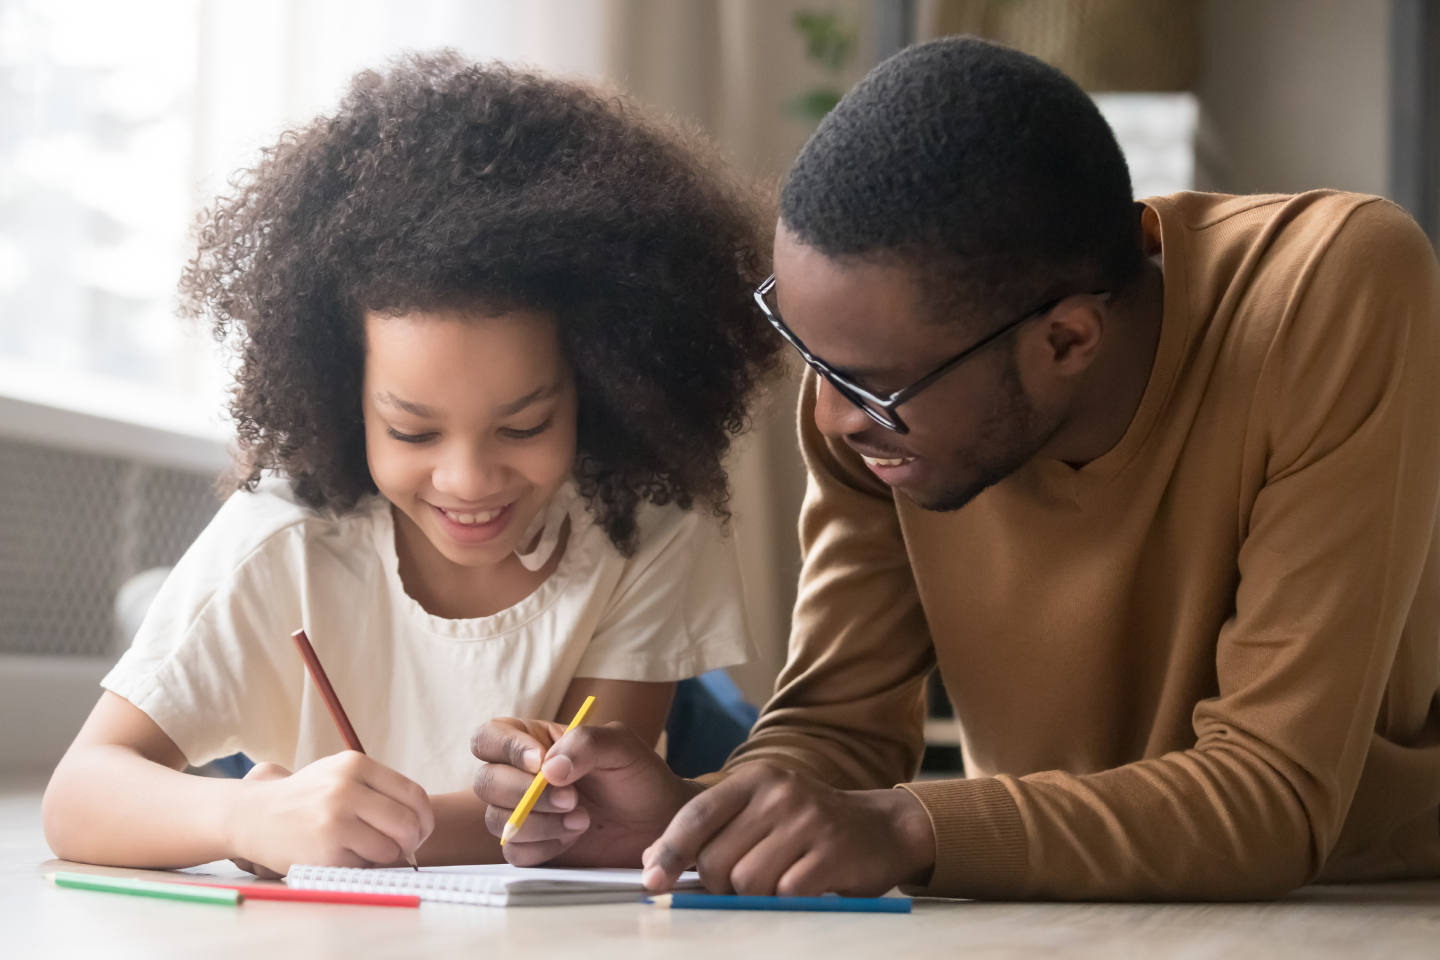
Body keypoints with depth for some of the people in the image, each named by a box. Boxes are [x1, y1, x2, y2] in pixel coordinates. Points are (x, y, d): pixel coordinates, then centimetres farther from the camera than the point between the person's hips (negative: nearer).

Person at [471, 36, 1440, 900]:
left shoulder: (1335, 300, -26)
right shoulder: (874, 366, -14)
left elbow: (1277, 794, -27)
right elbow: (839, 723, -6)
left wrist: (908, 830, -37)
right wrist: (681, 815, -26)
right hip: (1054, 915, 2)